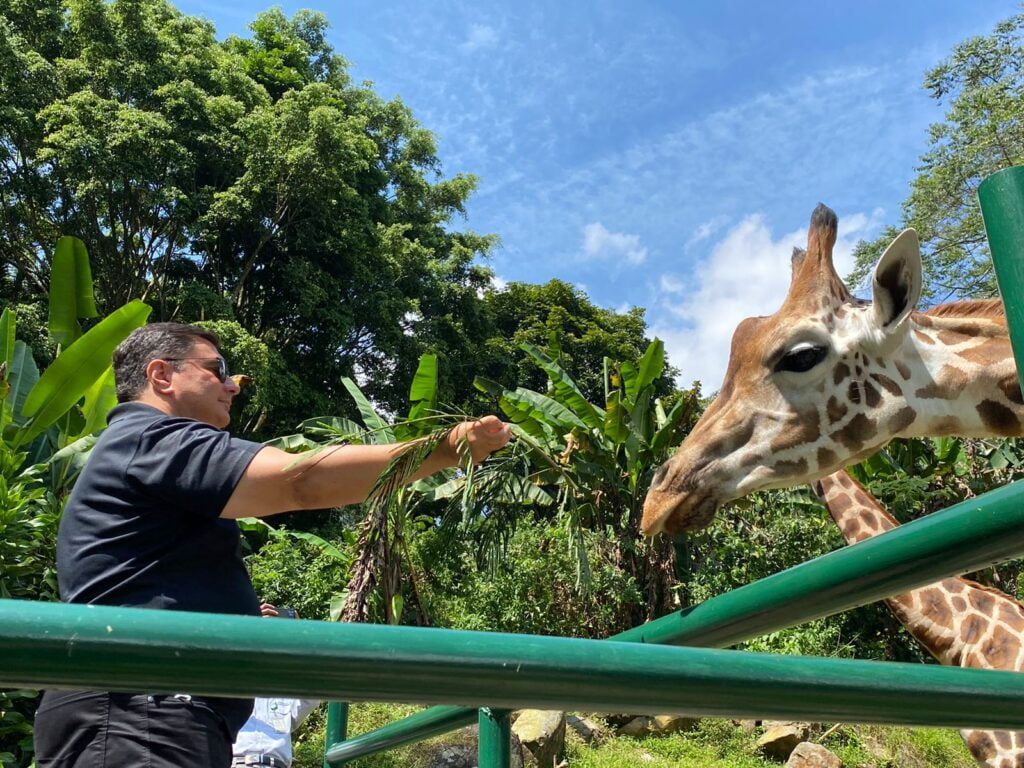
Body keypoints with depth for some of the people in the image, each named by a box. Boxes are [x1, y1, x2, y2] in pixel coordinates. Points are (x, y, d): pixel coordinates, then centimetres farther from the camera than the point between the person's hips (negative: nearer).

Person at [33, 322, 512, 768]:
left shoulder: (128, 454, 27)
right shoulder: (150, 438, -8)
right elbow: (302, 480, -22)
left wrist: (235, 618, 23)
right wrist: (447, 448, -17)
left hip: (151, 721, 11)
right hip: (136, 722, -11)